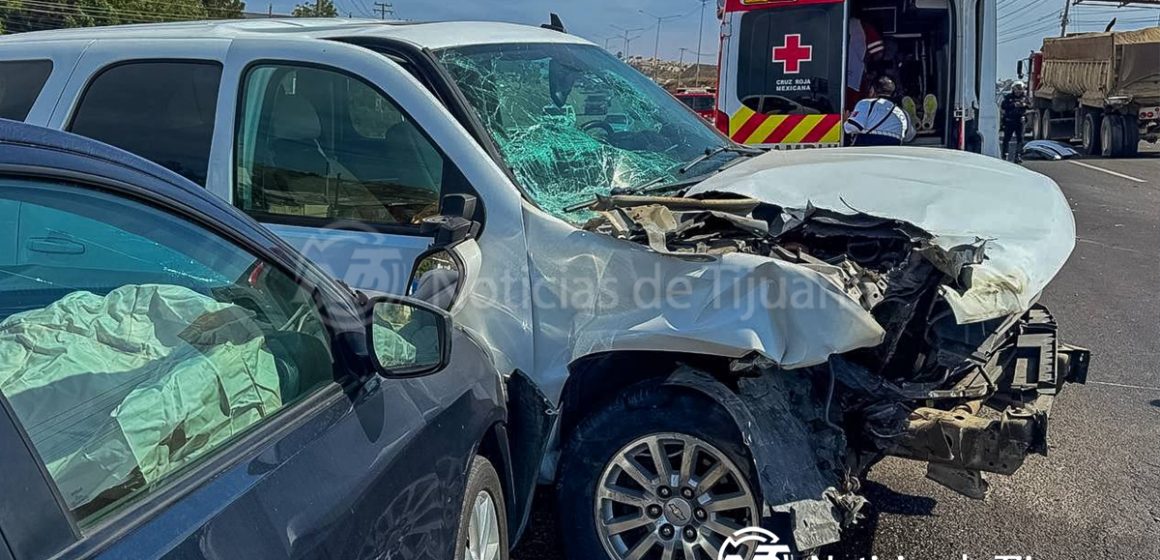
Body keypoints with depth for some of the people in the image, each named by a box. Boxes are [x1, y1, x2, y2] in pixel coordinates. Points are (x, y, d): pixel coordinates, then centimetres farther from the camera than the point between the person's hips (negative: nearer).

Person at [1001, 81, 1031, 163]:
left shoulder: (1024, 97, 8)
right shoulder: (1008, 97, -3)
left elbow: (1030, 105, 3)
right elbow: (1004, 106, -15)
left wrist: (1025, 104, -19)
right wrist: (1014, 105, -27)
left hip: (1019, 120, 3)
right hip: (1009, 120, -3)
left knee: (1020, 139, -1)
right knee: (1007, 138, 1)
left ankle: (1018, 156, 1)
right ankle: (1005, 155, 7)